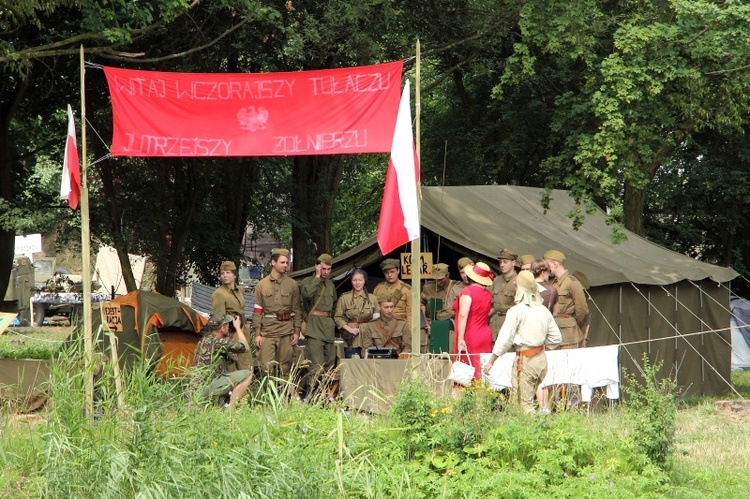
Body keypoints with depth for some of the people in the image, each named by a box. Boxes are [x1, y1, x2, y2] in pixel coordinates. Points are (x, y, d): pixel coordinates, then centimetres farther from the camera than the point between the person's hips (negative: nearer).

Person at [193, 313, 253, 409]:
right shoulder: (215, 342, -13)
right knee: (247, 375, -11)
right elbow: (244, 347, -4)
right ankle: (230, 408, -11)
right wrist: (238, 328, 7)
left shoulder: (204, 341, 18)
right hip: (206, 388, -10)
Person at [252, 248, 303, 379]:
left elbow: (297, 309, 9)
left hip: (287, 332, 1)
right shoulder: (262, 285, 5)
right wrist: (257, 333, -3)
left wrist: (297, 332, 1)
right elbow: (257, 310, 4)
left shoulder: (292, 284, 8)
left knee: (285, 368, 3)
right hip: (267, 331, -1)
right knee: (266, 367, -6)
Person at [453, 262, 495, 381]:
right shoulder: (487, 294, 9)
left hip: (470, 336, -7)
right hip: (486, 335, 7)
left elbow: (463, 315, -19)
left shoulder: (468, 291, -12)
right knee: (482, 370, 6)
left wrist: (461, 338, -22)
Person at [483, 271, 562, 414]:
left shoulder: (516, 311, -9)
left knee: (524, 404, -2)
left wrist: (490, 362, -1)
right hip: (541, 358, 6)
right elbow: (556, 338, 10)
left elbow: (504, 339, -8)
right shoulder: (543, 311, 8)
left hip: (524, 360, -6)